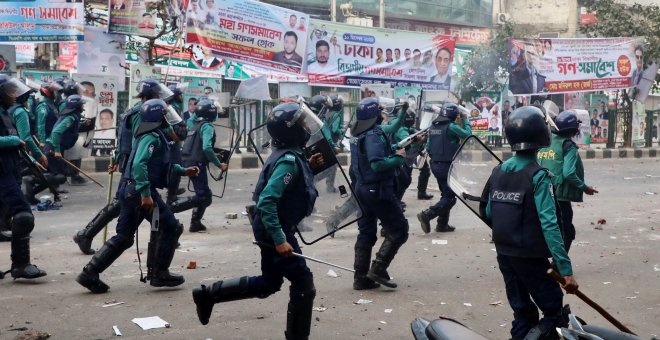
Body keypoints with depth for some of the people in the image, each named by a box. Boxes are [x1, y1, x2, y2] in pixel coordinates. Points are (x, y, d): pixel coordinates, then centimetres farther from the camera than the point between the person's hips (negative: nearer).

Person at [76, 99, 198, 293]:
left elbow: (161, 164, 31)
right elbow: (139, 164, -24)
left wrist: (183, 171, 31)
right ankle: (159, 274, 7)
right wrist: (146, 194, -27)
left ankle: (90, 274, 8)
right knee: (171, 228, 2)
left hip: (129, 190, 10)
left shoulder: (149, 135, 20)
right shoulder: (153, 137, -11)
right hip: (140, 191, -10)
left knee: (124, 237, 12)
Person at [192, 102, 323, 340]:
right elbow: (266, 202, -30)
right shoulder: (290, 160, -23)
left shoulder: (290, 154, 6)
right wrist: (280, 240, -30)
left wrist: (309, 166, 6)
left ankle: (209, 294, 25)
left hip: (270, 229, 10)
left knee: (269, 283, 21)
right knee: (303, 283, -1)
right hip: (275, 231, -10)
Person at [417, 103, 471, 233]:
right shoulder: (451, 126, -15)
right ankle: (427, 215, -18)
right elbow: (467, 134, -9)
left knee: (446, 194, 19)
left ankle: (442, 224, 19)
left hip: (435, 165, 8)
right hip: (447, 166, -8)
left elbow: (428, 147, 12)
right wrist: (465, 120, 5)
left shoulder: (433, 126, 8)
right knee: (450, 197, -3)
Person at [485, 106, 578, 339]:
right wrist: (565, 269, -23)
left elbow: (488, 214, 9)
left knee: (523, 313, 18)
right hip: (530, 258, -7)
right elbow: (549, 225, -23)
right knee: (555, 315, 5)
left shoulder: (498, 172, 2)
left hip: (503, 254, 7)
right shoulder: (537, 176, -17)